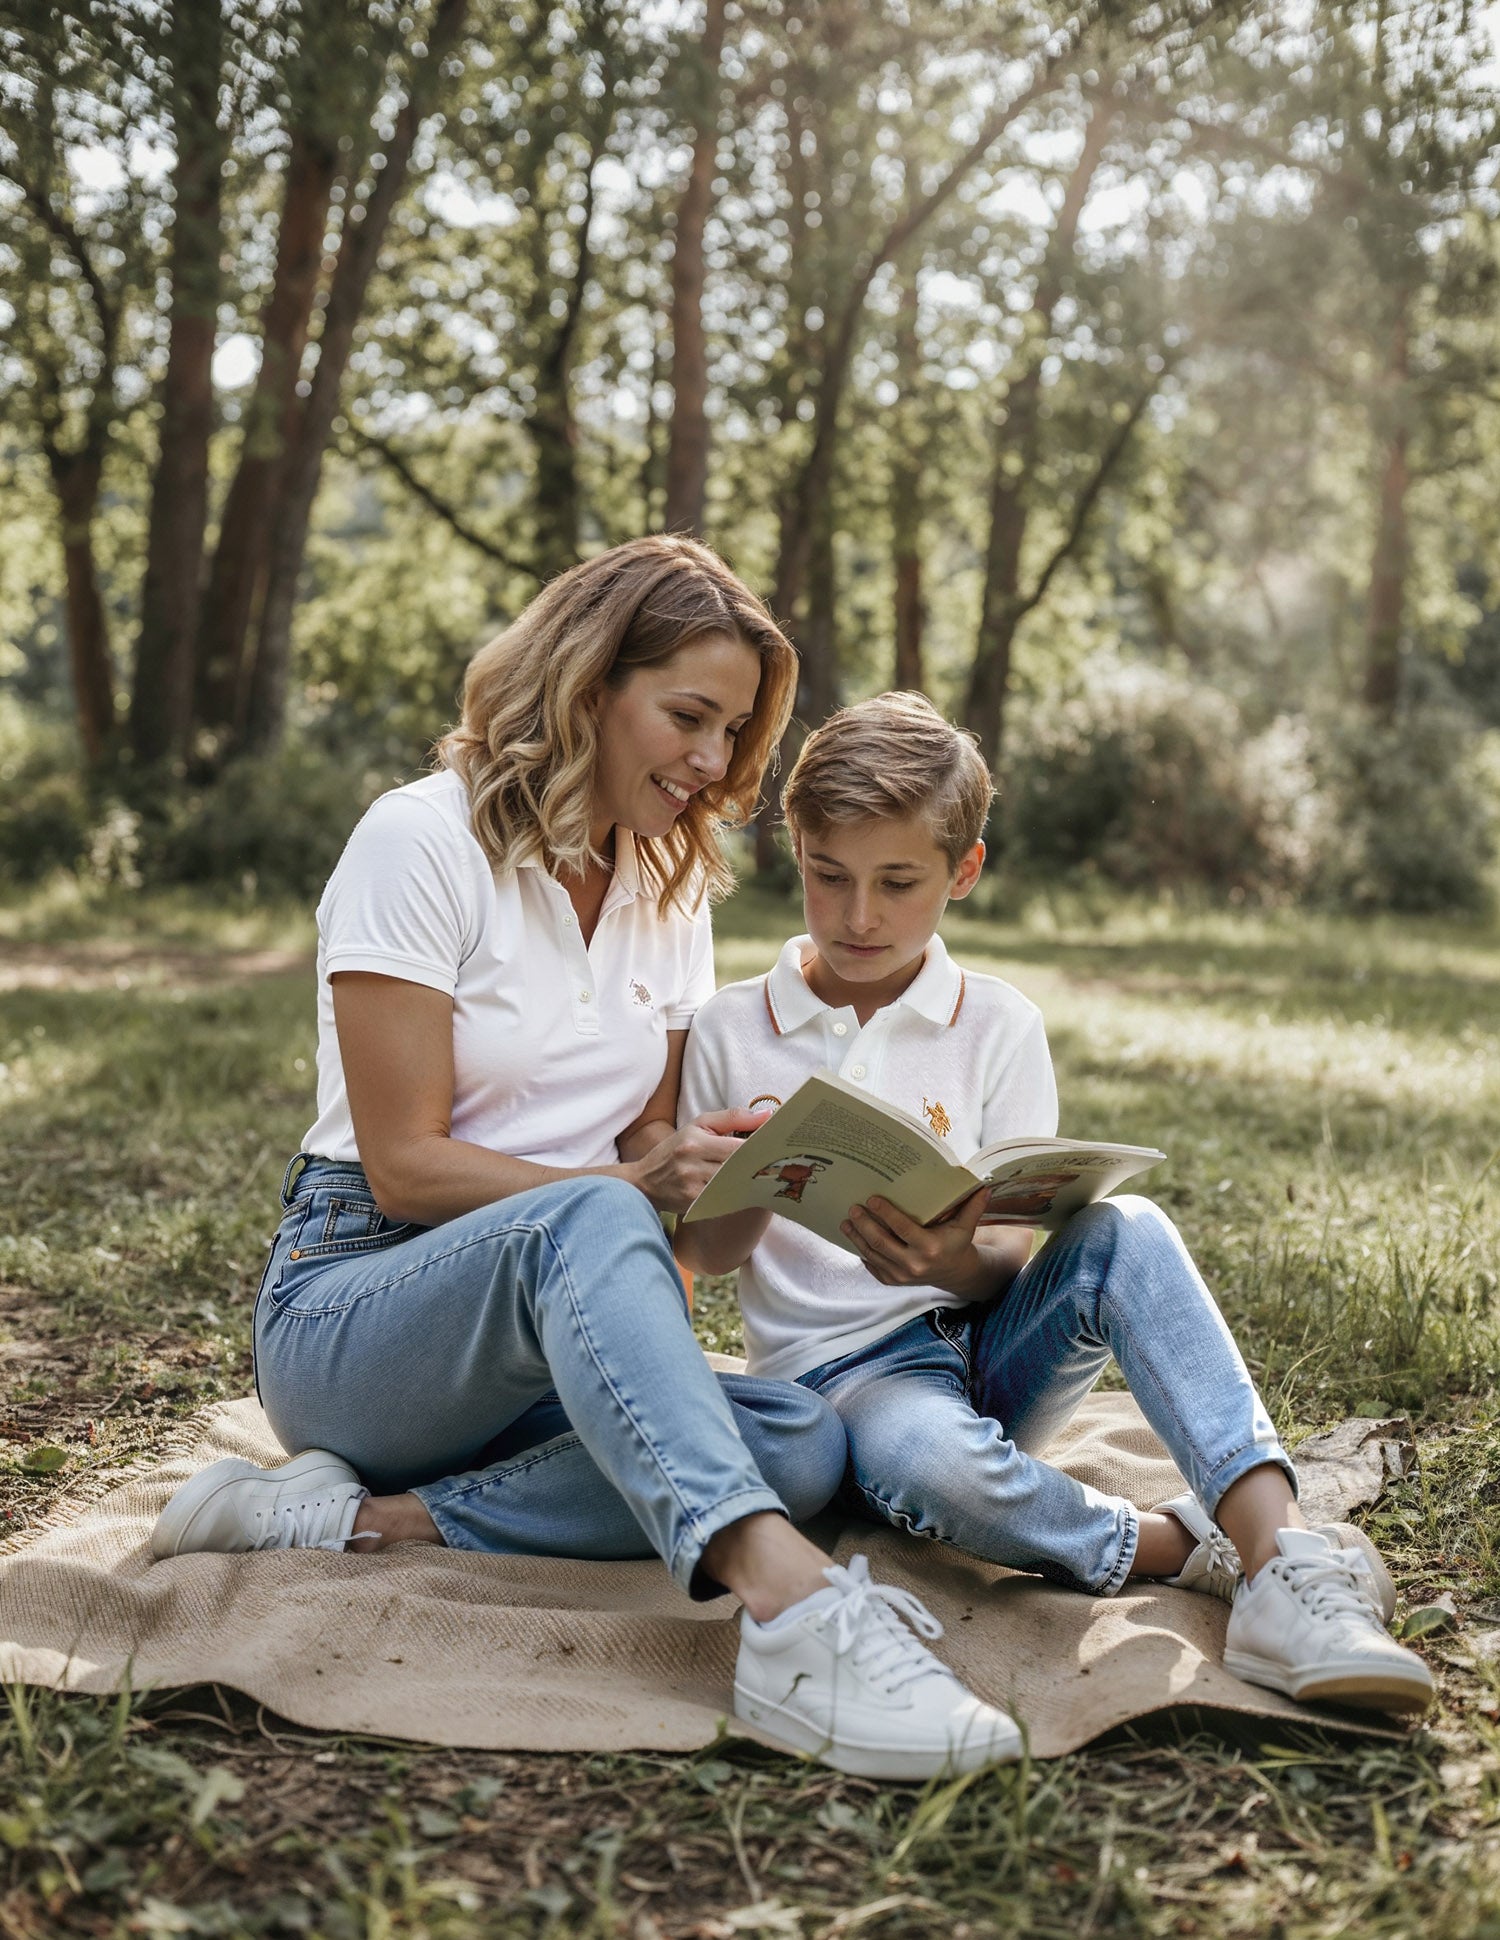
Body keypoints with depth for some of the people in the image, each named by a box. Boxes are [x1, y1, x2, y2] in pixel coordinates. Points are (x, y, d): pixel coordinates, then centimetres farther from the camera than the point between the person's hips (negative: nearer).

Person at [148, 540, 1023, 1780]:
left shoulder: (672, 888, 11)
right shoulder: (424, 841, -9)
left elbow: (643, 1138, 11)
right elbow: (406, 1164, -14)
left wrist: (701, 1163, -13)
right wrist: (636, 1190, -27)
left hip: (545, 1349, 7)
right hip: (351, 1307, -6)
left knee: (804, 1443, -22)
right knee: (588, 1224, -39)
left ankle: (364, 1519, -26)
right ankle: (791, 1609, -55)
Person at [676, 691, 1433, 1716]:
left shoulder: (998, 1025, 4)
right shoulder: (730, 1029, 2)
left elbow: (1017, 1253, -1)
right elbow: (702, 1249, 4)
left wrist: (957, 1262, -26)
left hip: (989, 1337, 2)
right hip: (841, 1365, -2)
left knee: (1124, 1232, -30)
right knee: (931, 1463, -39)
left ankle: (1280, 1548, -39)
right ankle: (1193, 1548, -20)